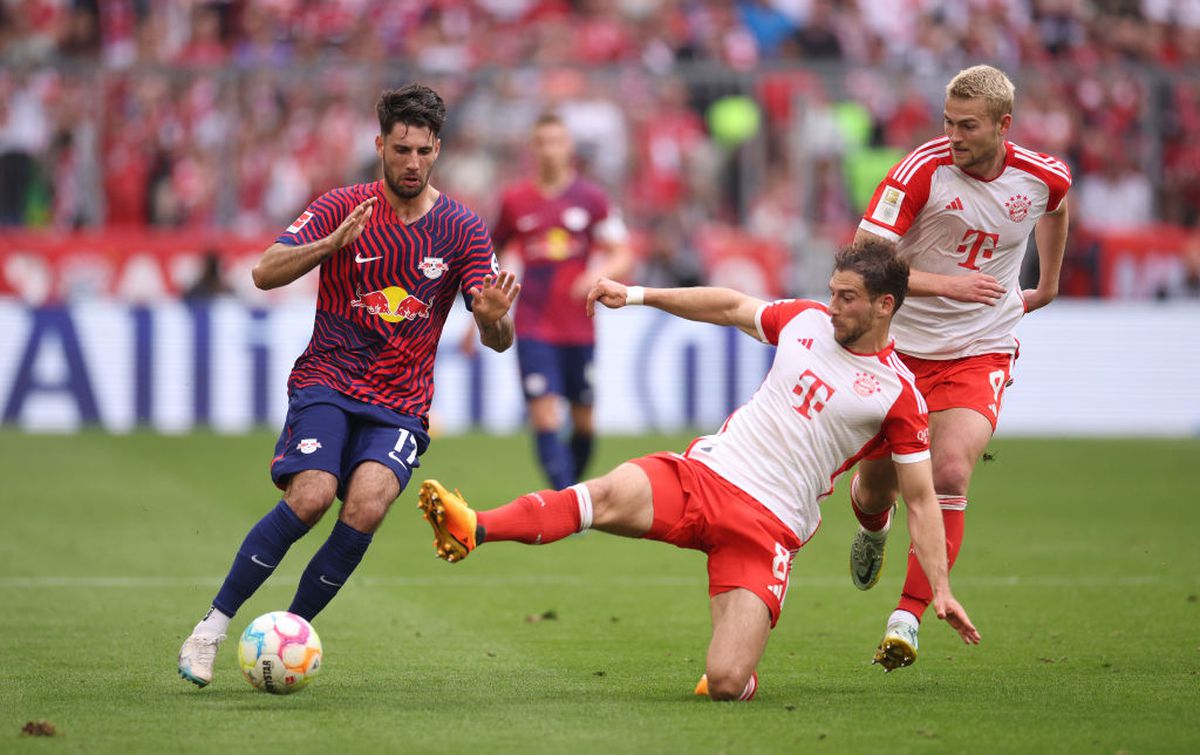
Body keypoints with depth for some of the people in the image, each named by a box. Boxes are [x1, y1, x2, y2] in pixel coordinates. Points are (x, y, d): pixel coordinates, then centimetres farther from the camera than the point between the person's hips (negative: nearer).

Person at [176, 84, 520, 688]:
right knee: (311, 496, -26)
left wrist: (493, 317, -23)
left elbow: (497, 340, 1)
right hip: (328, 383, -1)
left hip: (400, 406, 1)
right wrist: (333, 244, -25)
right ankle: (213, 626, -13)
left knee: (367, 507, -25)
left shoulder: (462, 229, 4)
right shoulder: (342, 208, 1)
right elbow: (265, 273, -9)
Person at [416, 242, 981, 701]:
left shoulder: (898, 395, -2)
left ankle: (736, 675, 19)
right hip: (705, 473, 3)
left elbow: (921, 501, 1)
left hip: (767, 526, -3)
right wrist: (637, 295, 20)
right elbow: (729, 307, 24)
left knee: (724, 684, -19)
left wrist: (940, 589, -7)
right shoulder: (806, 320, 10)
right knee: (610, 495, -30)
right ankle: (472, 530, -46)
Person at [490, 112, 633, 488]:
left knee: (582, 422, 8)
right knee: (545, 418, -14)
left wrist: (598, 275, -20)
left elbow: (623, 258, 1)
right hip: (534, 329, -1)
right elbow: (492, 256, 16)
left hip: (579, 327, 1)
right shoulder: (514, 200, 4)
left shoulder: (591, 197, 2)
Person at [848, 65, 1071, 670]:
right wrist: (946, 284, -27)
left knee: (950, 474, -21)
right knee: (875, 483, 9)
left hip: (980, 353, 0)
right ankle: (873, 527, 49)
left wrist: (1048, 284, 27)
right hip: (903, 344, 0)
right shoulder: (923, 169, -17)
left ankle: (907, 619, -16)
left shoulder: (1043, 177, -7)